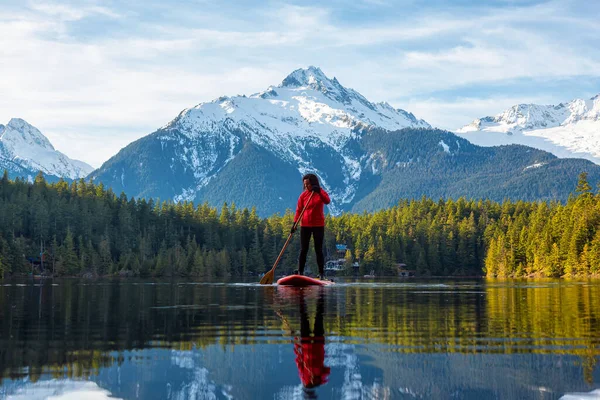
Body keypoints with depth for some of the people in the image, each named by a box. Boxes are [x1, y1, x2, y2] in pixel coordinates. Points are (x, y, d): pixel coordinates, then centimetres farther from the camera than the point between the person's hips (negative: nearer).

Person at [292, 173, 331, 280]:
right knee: (303, 250, -1)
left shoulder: (321, 193, 1)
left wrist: (319, 192, -35)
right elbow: (299, 210, -2)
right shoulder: (303, 195, 2)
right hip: (305, 225, 1)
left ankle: (321, 273, 5)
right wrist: (295, 223, -14)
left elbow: (327, 201, -20)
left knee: (319, 250, 1)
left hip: (318, 225, -1)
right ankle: (300, 272, 1)